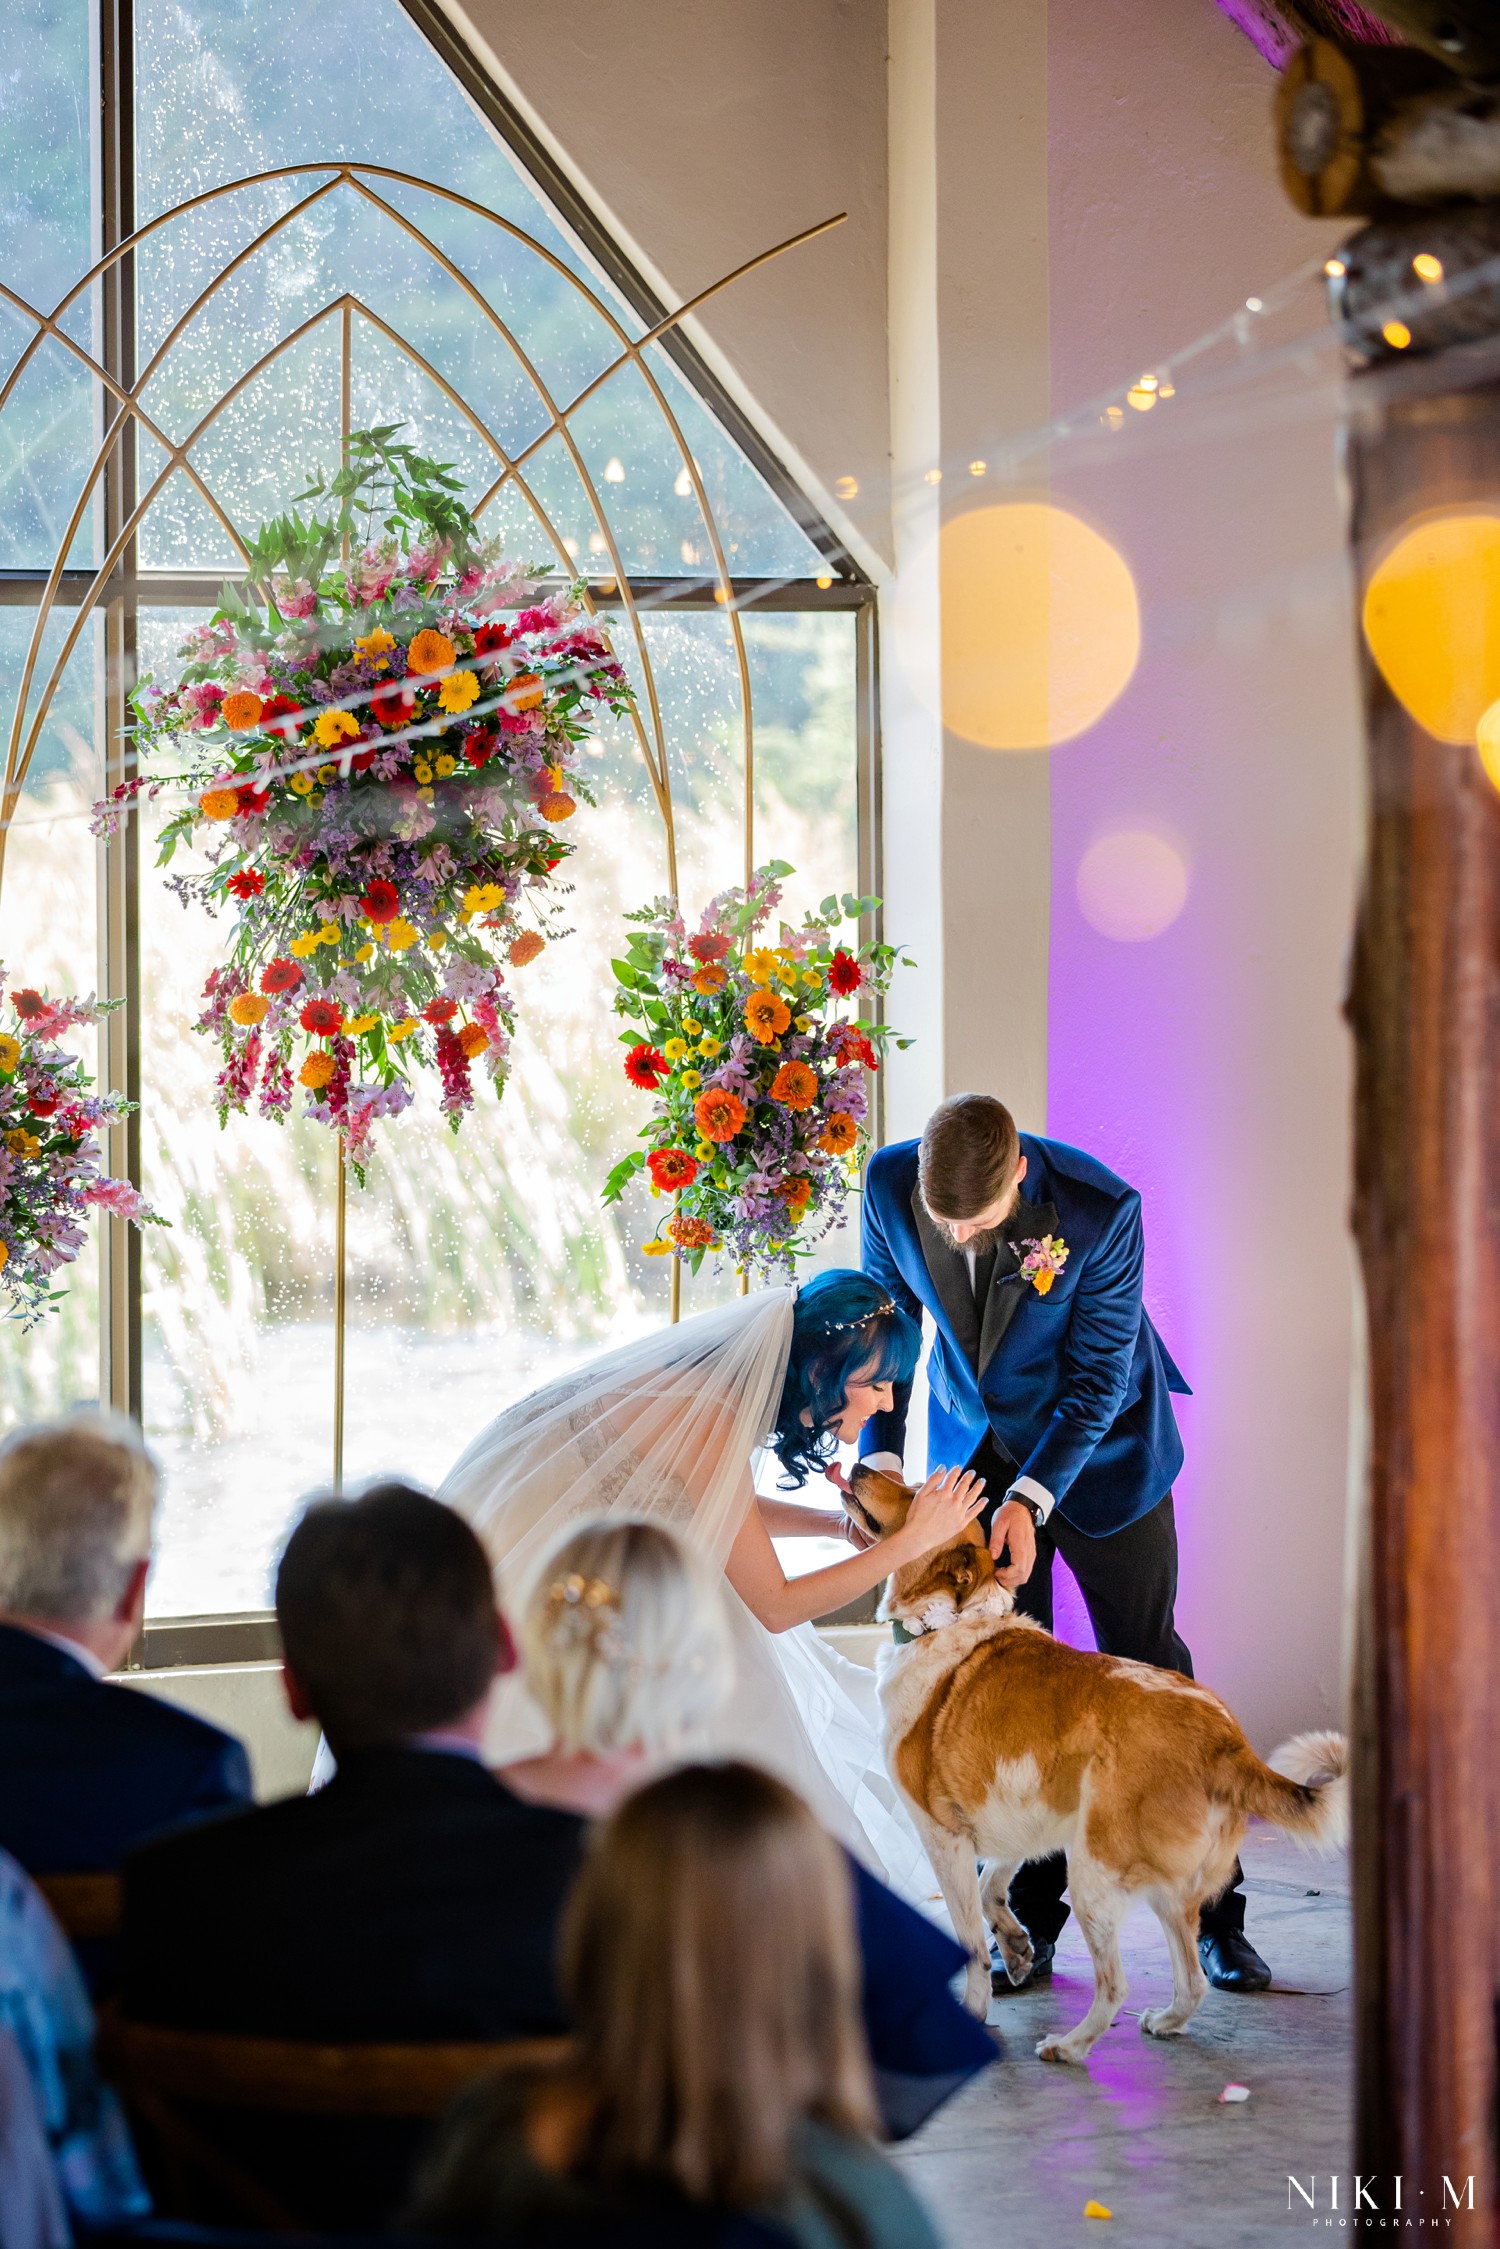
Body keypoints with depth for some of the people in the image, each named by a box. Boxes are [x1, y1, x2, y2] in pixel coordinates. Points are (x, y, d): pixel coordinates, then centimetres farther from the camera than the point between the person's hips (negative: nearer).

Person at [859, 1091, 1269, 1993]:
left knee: (1147, 1667, 2)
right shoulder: (891, 1182, -19)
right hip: (975, 1447, 3)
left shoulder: (1100, 1209, -30)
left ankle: (1219, 1917, 11)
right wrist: (879, 1460, -12)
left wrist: (1030, 1499, -29)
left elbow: (1098, 1379, -21)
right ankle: (1030, 1926, 9)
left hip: (1097, 1446, -3)